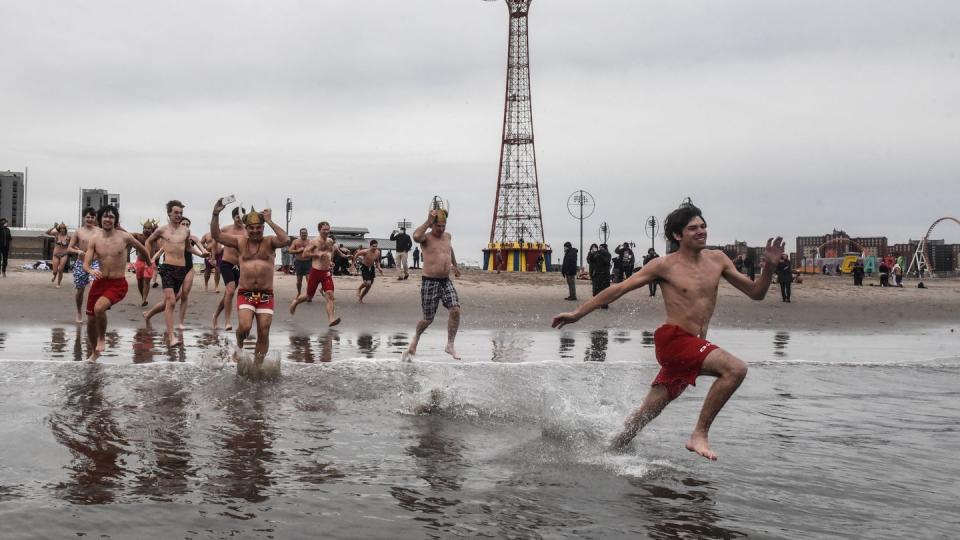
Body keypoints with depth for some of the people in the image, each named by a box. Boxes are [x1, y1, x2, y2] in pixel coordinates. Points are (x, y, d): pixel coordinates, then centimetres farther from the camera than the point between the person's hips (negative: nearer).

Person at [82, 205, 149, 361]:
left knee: (99, 308, -30)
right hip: (100, 282, 4)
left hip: (118, 284, -4)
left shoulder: (125, 237, -8)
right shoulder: (94, 239, -2)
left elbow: (142, 248, 11)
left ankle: (102, 338, -1)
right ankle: (94, 352, 36)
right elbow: (85, 264, -7)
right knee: (91, 319, 10)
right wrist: (91, 271, -30)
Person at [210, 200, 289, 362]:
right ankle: (239, 345, 14)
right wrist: (216, 215, -12)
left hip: (266, 295, 0)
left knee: (263, 333, 0)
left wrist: (270, 222, -16)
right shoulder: (240, 242, 8)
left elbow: (286, 241, -17)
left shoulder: (270, 242, 3)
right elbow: (216, 236, 2)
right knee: (244, 326, -20)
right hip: (245, 293, 0)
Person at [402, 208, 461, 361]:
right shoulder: (426, 238, -7)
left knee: (455, 310, -16)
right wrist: (428, 222, -26)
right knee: (428, 319, 3)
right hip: (430, 282, -5)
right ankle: (416, 338, 35)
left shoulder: (447, 236, 12)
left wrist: (455, 265, 47)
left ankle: (450, 345, -7)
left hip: (446, 281, 5)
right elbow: (416, 236, -33)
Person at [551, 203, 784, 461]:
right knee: (736, 369, -25)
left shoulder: (717, 259, 11)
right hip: (673, 339, -6)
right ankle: (700, 434, -18)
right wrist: (578, 313, -1)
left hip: (693, 345, 6)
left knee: (647, 412, 12)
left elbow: (756, 293, 13)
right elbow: (619, 289, 0)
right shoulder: (665, 266, -3)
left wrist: (769, 267, -6)